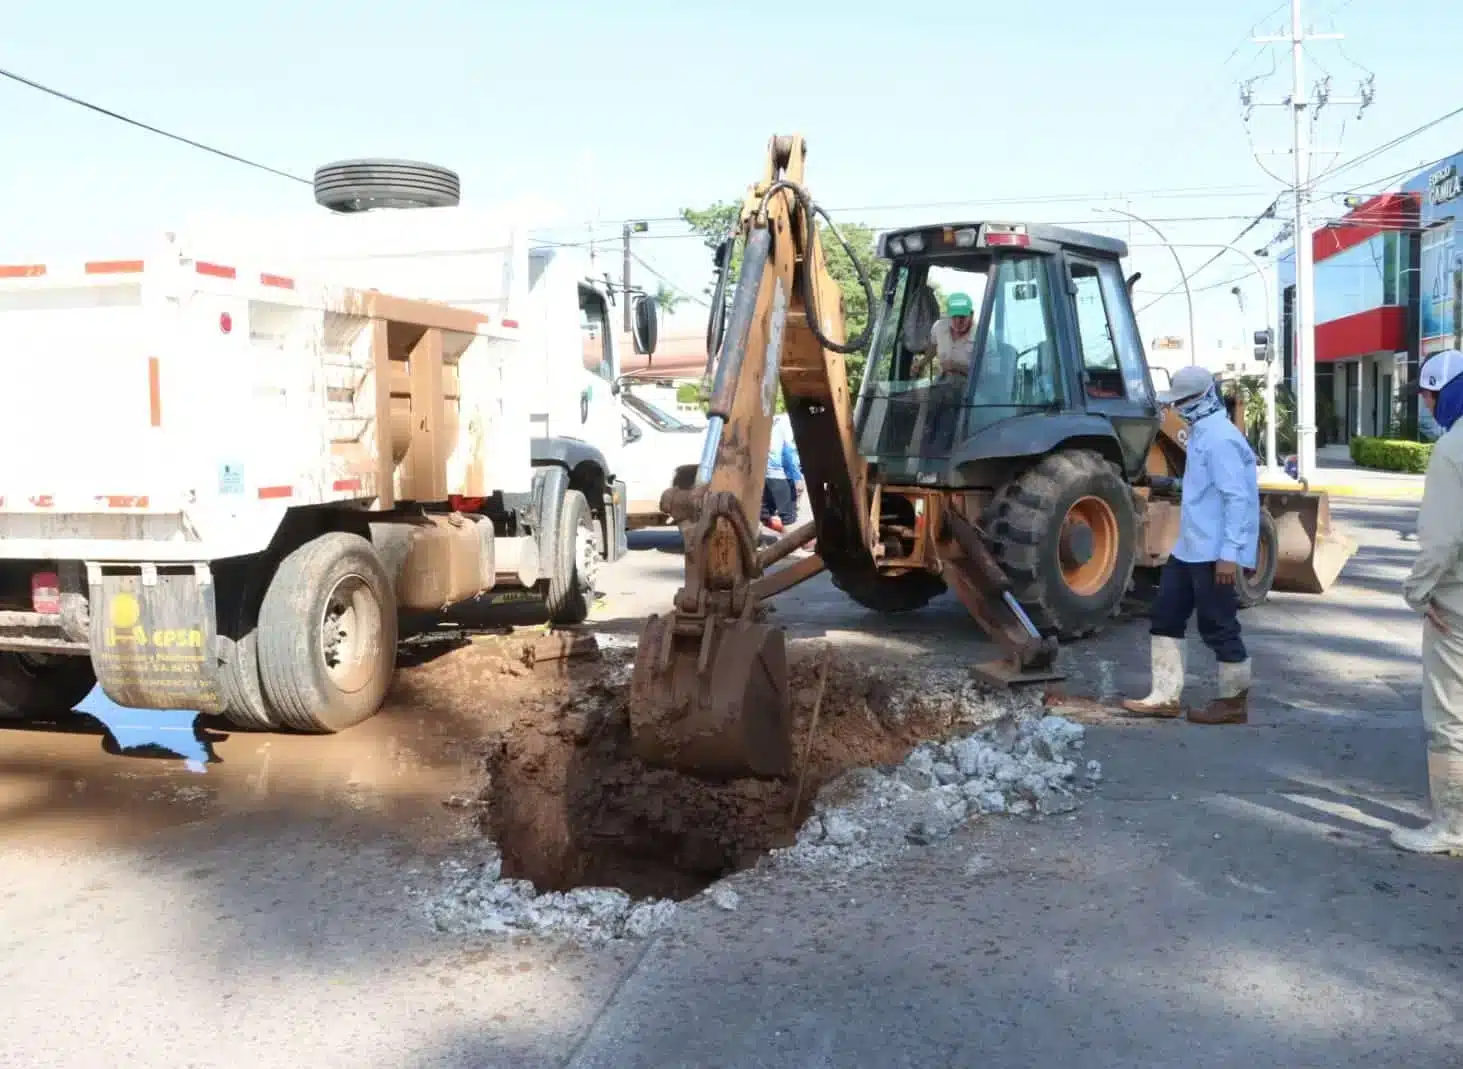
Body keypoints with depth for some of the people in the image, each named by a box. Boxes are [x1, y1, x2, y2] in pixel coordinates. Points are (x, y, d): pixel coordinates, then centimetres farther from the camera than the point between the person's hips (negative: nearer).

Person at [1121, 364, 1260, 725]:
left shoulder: (1220, 438, -19)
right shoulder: (1203, 433, 13)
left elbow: (1237, 498, -24)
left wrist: (1229, 553, -26)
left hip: (1214, 551, -11)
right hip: (1190, 547, 11)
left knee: (1218, 626, 0)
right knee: (1166, 614, 12)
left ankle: (1233, 702, 13)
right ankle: (1165, 697, 18)